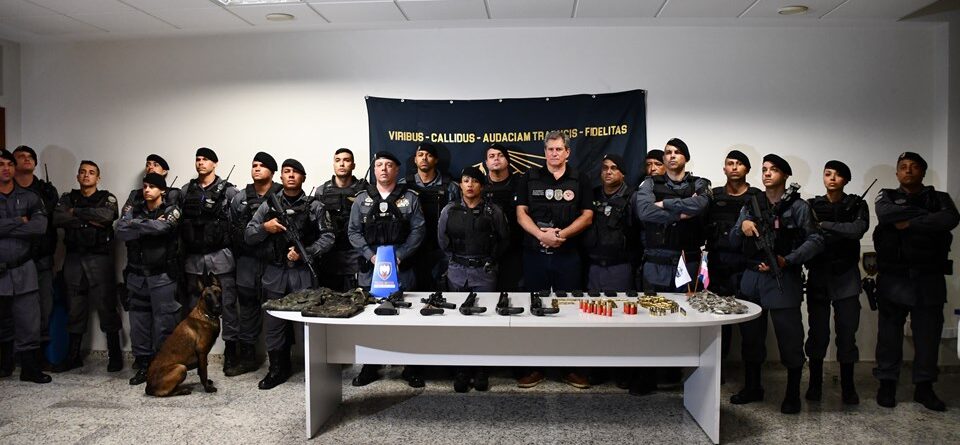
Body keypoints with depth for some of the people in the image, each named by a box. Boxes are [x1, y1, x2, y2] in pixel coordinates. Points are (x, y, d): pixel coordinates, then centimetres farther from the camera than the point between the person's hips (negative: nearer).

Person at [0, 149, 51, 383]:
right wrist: (19, 221, -10)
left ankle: (30, 368, 8)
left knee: (29, 322, -1)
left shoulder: (29, 197, 4)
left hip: (24, 271, 0)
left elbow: (40, 226, -12)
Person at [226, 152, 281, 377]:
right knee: (247, 305, 7)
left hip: (275, 259, -3)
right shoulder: (239, 199, 10)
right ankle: (246, 355, 18)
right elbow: (231, 229, 12)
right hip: (248, 260, 4)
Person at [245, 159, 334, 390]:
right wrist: (264, 227, -10)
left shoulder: (314, 206, 2)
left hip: (304, 272, -2)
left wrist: (305, 252, -15)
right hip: (276, 273, 2)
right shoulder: (269, 205, 8)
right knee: (274, 323, 8)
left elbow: (327, 238, -2)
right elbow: (248, 235, 9)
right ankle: (278, 369, 23)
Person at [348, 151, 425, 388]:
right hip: (370, 268, 2)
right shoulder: (362, 199, 7)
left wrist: (400, 255, -10)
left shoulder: (409, 198, 4)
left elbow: (418, 230, -1)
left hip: (401, 268, -1)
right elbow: (353, 232, 5)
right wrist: (370, 255, -8)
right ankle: (370, 367, 22)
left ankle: (412, 368, 16)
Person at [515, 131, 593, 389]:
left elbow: (587, 215, 2)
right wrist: (541, 234, -14)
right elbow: (521, 213, 2)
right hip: (535, 254, 1)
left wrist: (563, 234, -13)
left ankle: (571, 368, 14)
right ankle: (534, 368, 15)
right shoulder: (530, 178, 8)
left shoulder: (580, 179, 7)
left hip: (568, 255, 0)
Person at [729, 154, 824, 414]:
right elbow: (733, 242, 13)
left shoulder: (798, 206, 1)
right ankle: (752, 387, 25)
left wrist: (788, 261, -20)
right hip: (752, 276, 5)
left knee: (789, 336, 0)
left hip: (784, 279, -4)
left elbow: (815, 240, -8)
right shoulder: (751, 205, 14)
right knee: (751, 333, 11)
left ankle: (793, 394, 15)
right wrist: (742, 227, -8)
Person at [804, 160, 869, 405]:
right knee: (817, 332, 3)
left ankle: (848, 387, 15)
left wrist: (823, 225, -18)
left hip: (846, 277, 0)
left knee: (847, 332, 2)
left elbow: (858, 229, -17)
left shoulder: (856, 205, 4)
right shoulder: (812, 205, 5)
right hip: (818, 276, 0)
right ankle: (815, 384, 15)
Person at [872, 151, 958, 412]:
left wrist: (909, 223, -14)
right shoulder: (887, 197, 8)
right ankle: (887, 384, 14)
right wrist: (927, 216, -12)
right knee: (890, 332, 4)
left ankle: (924, 387, 18)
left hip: (929, 279, 1)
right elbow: (886, 214, -16)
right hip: (893, 278, -1)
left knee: (929, 333, 6)